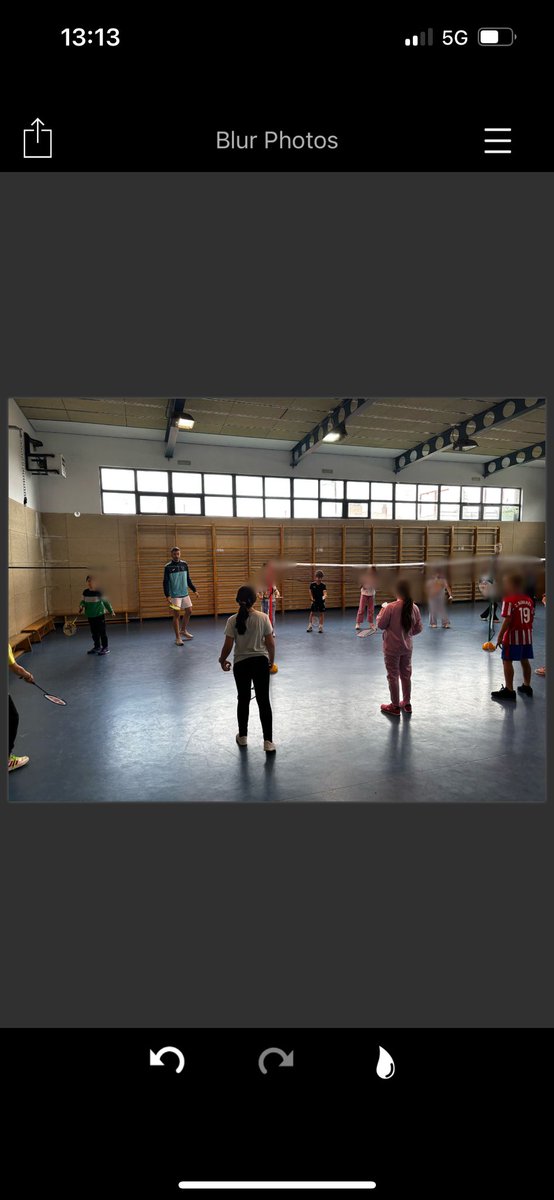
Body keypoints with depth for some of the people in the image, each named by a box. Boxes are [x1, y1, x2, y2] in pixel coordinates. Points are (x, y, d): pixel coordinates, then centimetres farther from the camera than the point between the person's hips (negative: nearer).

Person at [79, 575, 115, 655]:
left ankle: (105, 648, 8)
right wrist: (81, 606, -8)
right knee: (94, 632, 13)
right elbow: (83, 601, 14)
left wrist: (111, 611, -3)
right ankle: (97, 647, 26)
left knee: (102, 632, -1)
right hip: (90, 615, 5)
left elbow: (106, 602, -4)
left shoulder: (99, 591, -11)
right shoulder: (85, 592, 2)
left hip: (100, 615, -5)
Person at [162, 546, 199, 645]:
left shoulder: (184, 564, 6)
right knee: (176, 615, -3)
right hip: (175, 595, -5)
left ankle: (183, 630, 31)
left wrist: (194, 590, 14)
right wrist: (167, 595, -17)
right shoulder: (168, 567, -7)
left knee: (189, 611, 10)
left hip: (185, 593, 5)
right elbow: (165, 582, -8)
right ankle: (178, 638, 6)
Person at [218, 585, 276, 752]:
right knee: (264, 701, 5)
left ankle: (242, 736, 32)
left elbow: (228, 645, -7)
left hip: (241, 664, 0)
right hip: (261, 662, 0)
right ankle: (268, 741, 5)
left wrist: (222, 660, 11)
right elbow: (270, 643, -4)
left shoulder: (233, 620, -9)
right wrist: (271, 660, 12)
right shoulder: (263, 617, -7)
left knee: (243, 700, 16)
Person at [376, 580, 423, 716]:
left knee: (393, 676, 8)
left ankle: (395, 706, 18)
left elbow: (380, 625, -11)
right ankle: (407, 703, 32)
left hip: (392, 648, -5)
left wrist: (382, 610, 2)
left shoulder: (391, 607, -21)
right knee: (406, 675, 18)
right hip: (407, 647, 5)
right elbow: (419, 628, 3)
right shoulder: (414, 608, -5)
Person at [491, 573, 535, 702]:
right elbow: (531, 618, 12)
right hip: (527, 635, 8)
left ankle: (509, 690, -1)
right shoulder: (528, 599, 8)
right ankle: (526, 686, 29)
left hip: (513, 635, -8)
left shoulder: (509, 600, -15)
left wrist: (500, 636, -15)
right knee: (525, 660, 18)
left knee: (507, 661, -1)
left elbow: (507, 620, -20)